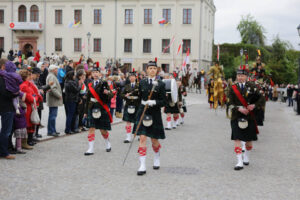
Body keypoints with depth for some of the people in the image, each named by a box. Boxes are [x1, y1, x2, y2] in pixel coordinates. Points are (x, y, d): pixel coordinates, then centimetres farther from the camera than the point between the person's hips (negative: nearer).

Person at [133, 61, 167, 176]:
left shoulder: (160, 84, -1)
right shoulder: (142, 83, 6)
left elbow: (164, 101, -5)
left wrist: (154, 102, -19)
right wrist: (144, 103, 4)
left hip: (155, 114, -1)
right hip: (143, 113, 1)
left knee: (154, 140, 10)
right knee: (142, 138, -9)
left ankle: (157, 159, 39)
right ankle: (142, 166, -8)